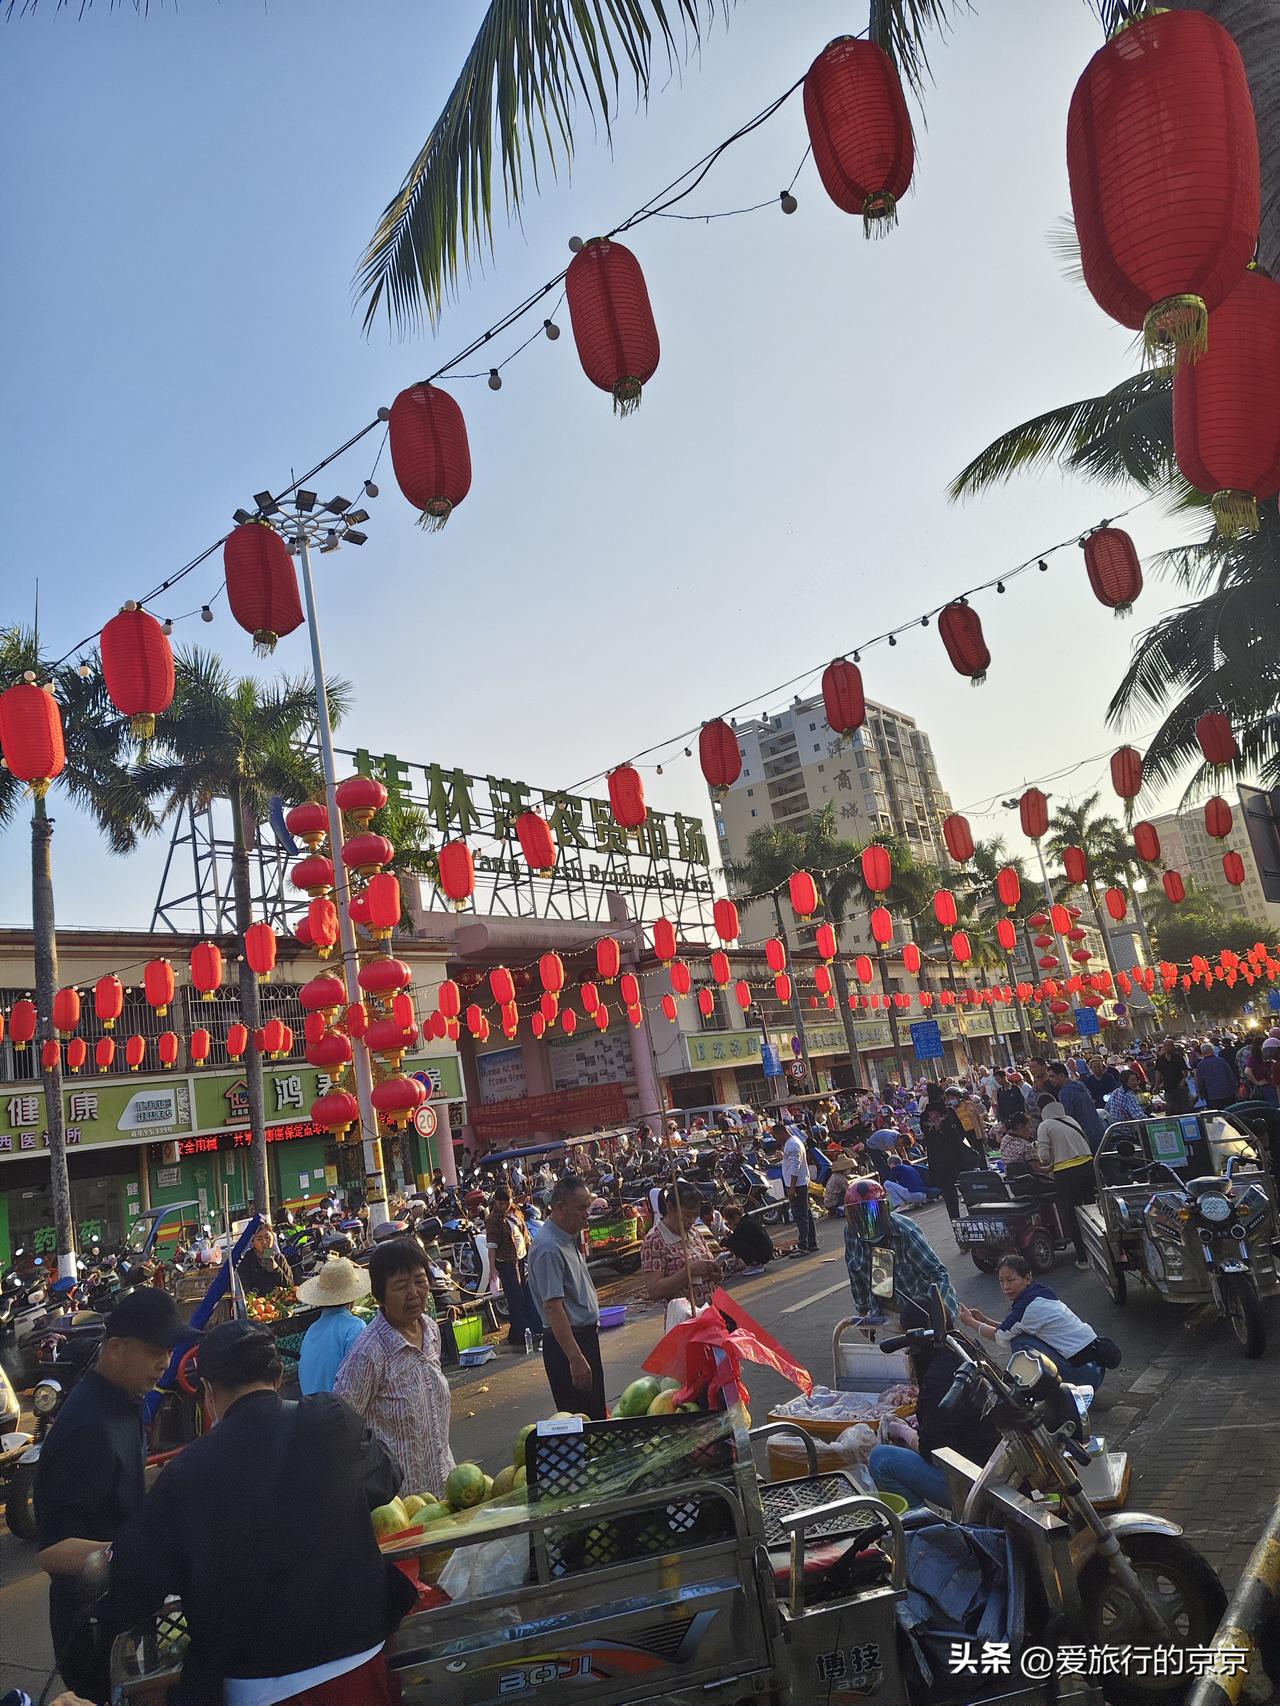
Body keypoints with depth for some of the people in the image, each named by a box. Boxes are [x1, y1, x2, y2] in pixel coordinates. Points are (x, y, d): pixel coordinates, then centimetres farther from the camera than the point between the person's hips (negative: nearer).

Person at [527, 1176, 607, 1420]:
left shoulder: (570, 1237, 8)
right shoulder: (549, 1248, -23)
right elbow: (553, 1307, -28)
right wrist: (575, 1359, -30)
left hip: (587, 1335, 10)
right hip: (567, 1342, -10)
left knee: (596, 1414, 18)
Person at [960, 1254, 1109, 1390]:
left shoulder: (1029, 1306, -20)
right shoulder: (1039, 1292, 6)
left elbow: (1001, 1338, -6)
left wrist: (970, 1321, 5)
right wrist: (985, 1320, 11)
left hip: (1085, 1375, -9)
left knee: (1020, 1342, -13)